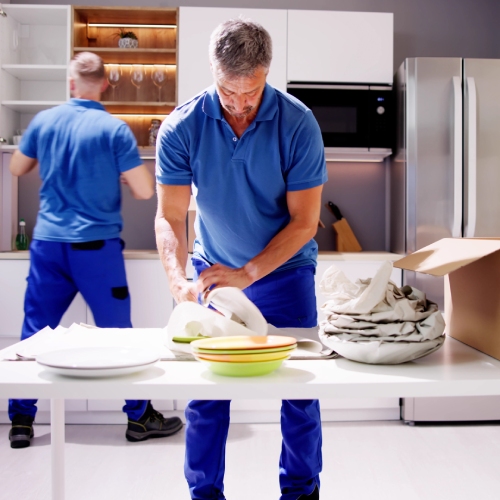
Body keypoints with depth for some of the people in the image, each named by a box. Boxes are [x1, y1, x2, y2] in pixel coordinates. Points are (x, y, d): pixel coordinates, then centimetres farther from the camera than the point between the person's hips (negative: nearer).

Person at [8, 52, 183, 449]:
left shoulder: (43, 121, 3)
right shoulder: (114, 129, -8)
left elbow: (17, 169, 18)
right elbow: (145, 191, -9)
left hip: (47, 243, 3)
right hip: (97, 245, -3)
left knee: (35, 333, 11)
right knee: (118, 333, 7)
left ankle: (21, 421, 18)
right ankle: (139, 417, 18)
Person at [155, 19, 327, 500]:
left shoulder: (298, 123, -18)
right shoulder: (182, 127, -15)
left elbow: (304, 221, -16)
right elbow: (170, 216, -14)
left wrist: (248, 273, -24)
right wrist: (179, 280, -31)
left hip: (285, 270, 0)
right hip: (213, 272, 1)